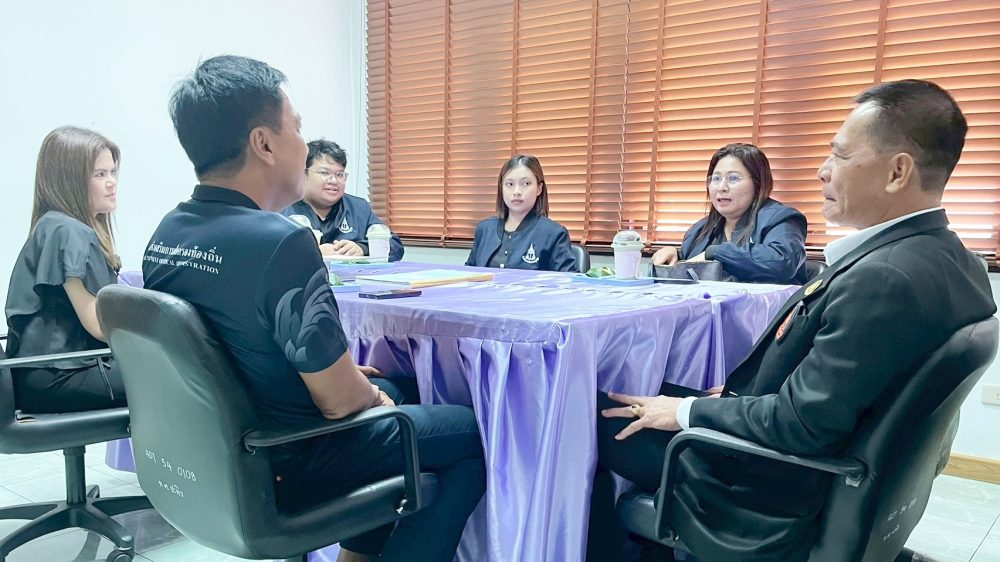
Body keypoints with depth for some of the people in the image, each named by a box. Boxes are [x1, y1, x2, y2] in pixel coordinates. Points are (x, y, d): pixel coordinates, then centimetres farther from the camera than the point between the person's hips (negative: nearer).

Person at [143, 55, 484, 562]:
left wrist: (340, 368, 10)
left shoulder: (164, 235, -2)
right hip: (287, 469, -8)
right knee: (474, 431, 7)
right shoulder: (281, 242, -28)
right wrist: (374, 396, -2)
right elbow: (339, 400, -24)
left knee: (395, 389, 27)